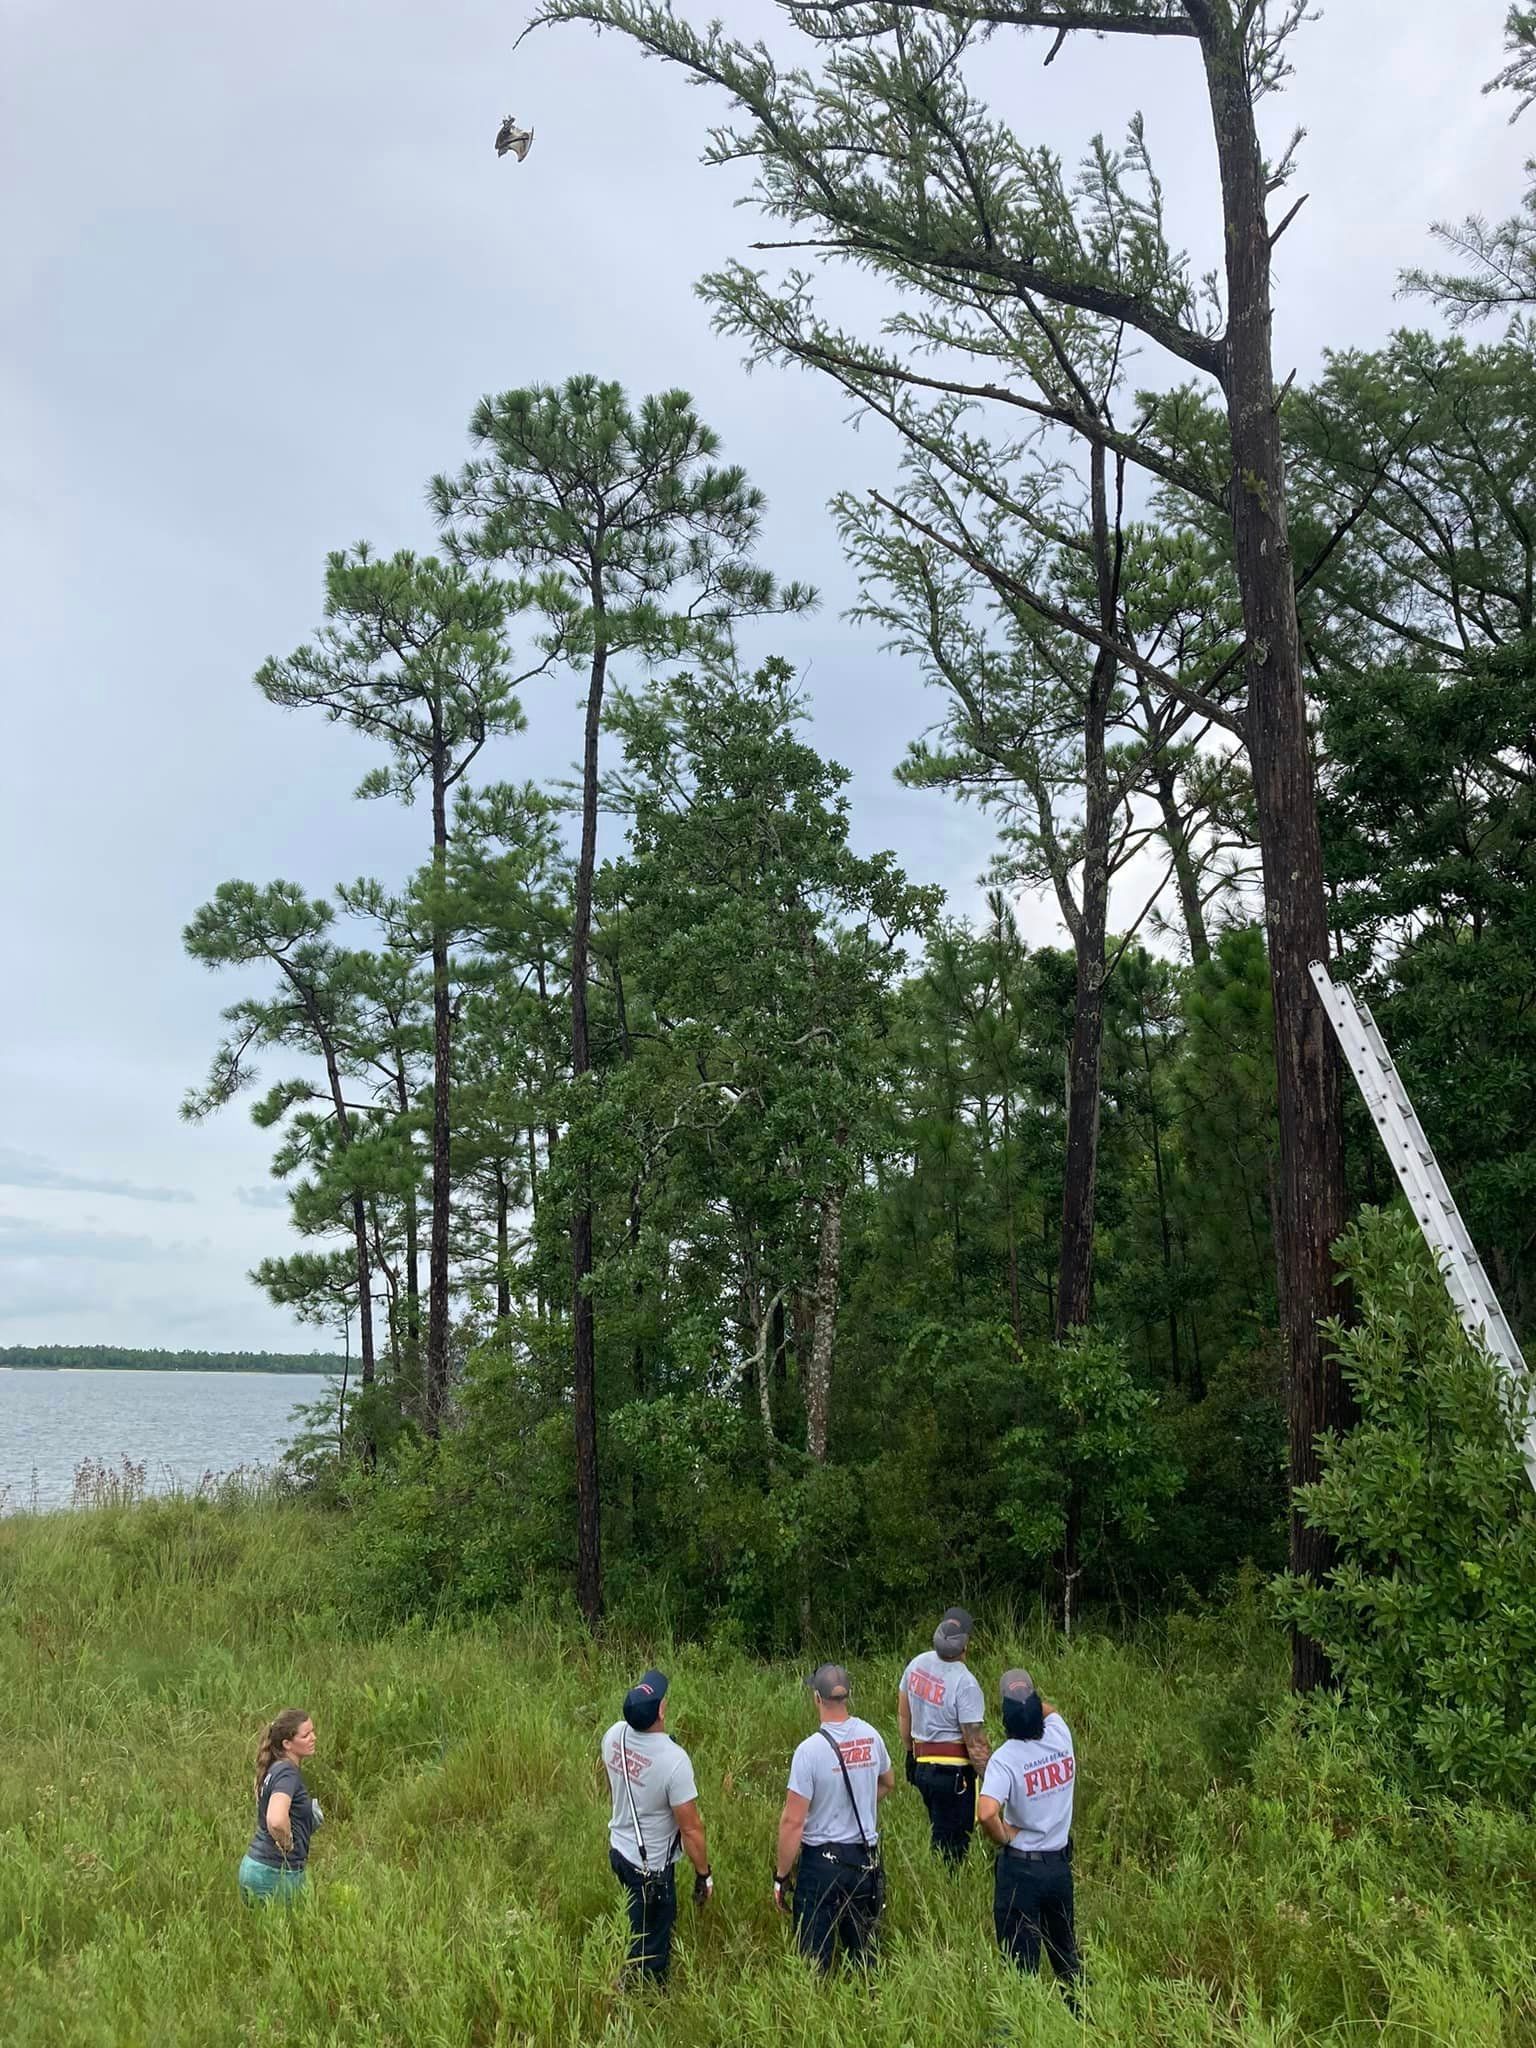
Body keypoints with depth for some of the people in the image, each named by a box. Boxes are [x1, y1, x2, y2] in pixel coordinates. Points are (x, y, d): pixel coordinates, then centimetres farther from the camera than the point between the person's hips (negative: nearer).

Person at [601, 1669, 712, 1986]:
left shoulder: (615, 1735, -12)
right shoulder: (673, 1760, -33)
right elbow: (691, 1828, -23)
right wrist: (703, 1875, -8)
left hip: (619, 1849, 7)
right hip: (651, 1865, -7)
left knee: (647, 1929, 29)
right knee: (651, 1947, 13)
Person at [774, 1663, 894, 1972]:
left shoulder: (810, 1750, -21)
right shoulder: (871, 1737, -4)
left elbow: (793, 1821, -19)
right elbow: (887, 1782, 17)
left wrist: (781, 1876, -8)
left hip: (822, 1862, -5)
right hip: (867, 1859, 5)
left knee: (814, 1957, 7)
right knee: (863, 1951, 20)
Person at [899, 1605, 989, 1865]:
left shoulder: (917, 1664, 0)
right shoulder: (965, 1683, -21)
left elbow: (903, 1713, 13)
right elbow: (975, 1743, -19)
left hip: (922, 1765, 7)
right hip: (953, 1770, -7)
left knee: (940, 1834, 20)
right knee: (952, 1844, 5)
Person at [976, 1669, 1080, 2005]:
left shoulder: (1005, 1757, -22)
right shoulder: (1060, 1736, -8)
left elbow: (986, 1813, -35)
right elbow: (1050, 1710, 18)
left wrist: (1003, 1837, -17)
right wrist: (1030, 1698, 7)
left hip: (1020, 1867, -5)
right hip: (1060, 1864, 5)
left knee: (1021, 1961, 6)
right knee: (1066, 1952, 23)